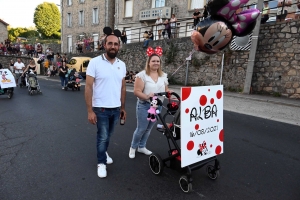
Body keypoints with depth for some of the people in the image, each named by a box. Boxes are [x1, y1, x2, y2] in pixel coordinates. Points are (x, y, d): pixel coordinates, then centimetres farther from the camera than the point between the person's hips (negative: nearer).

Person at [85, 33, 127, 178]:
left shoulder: (122, 65, 4)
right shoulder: (95, 62, -11)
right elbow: (88, 87, -13)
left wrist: (123, 107, 11)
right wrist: (90, 111, -16)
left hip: (116, 108, 5)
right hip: (101, 108, -5)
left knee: (108, 135, 21)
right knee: (103, 136, 6)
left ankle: (103, 152, 48)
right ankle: (101, 163, 28)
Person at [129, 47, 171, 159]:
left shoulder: (163, 76, 7)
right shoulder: (142, 75, -11)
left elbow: (166, 90, 13)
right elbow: (136, 91, -16)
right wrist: (146, 96, -32)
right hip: (144, 106, -5)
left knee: (149, 129, 15)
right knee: (141, 129, 2)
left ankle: (142, 147, 34)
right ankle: (133, 147, 25)